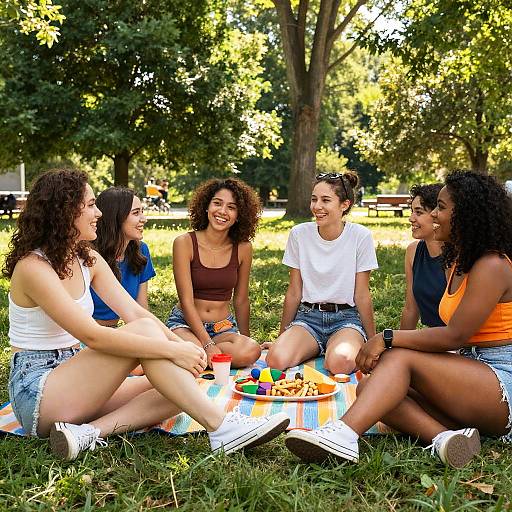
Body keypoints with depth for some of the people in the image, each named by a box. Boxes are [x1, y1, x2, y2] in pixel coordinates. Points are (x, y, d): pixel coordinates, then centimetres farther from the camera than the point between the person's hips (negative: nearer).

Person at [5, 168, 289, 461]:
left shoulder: (88, 259, 9)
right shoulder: (33, 267, -17)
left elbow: (134, 311, -1)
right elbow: (92, 336, -27)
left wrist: (180, 343, -19)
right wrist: (171, 350, -29)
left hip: (74, 378, 8)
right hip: (36, 392, -8)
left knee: (177, 390, -11)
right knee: (143, 330, -25)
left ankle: (90, 432, -25)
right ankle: (220, 427, -29)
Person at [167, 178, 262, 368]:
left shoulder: (243, 248, -1)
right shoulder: (184, 243, -9)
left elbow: (240, 300, 10)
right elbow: (186, 301, -13)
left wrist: (245, 339, 17)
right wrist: (208, 344, -23)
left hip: (224, 328, 4)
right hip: (186, 324, -3)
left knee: (250, 352, -30)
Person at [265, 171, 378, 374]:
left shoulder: (360, 236, -7)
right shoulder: (299, 234, -2)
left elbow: (362, 296, -1)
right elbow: (294, 293, 6)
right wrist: (281, 337, 10)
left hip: (345, 317, -2)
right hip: (308, 315, 2)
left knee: (340, 363, -35)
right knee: (276, 359, -28)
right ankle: (317, 348, 3)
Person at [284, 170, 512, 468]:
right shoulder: (460, 261, 16)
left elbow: (455, 335, -21)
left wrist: (388, 338, -19)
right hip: (472, 374, 9)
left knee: (401, 357, -27)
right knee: (368, 388, -10)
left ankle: (344, 434, -46)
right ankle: (444, 438, -30)